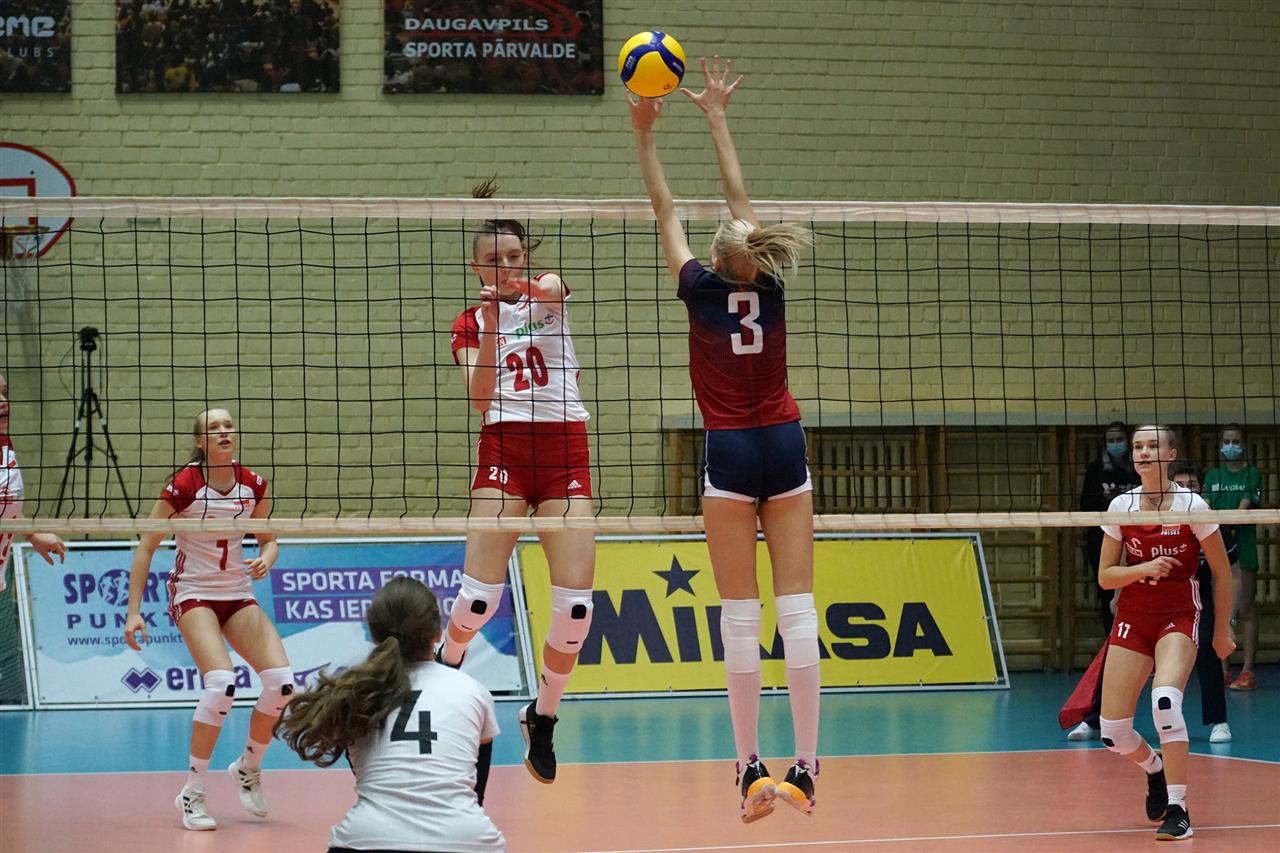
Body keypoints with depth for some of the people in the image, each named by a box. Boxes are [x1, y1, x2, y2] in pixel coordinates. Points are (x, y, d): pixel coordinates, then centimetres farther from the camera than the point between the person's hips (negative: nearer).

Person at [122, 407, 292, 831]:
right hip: (193, 593, -5)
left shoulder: (253, 485, -2)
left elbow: (268, 540, 12)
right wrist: (134, 611, -14)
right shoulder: (183, 485, -15)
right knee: (221, 683, -27)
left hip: (238, 595, 5)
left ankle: (248, 766, 13)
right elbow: (146, 547, -10)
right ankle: (191, 793, -14)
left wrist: (265, 559, -12)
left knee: (282, 681, -13)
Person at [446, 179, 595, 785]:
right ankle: (448, 662, 19)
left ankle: (543, 715, 11)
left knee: (575, 602, -9)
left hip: (565, 451, 0)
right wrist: (489, 331, -21)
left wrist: (523, 287, -45)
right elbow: (478, 399, -7)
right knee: (481, 594, -14)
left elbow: (552, 291, -20)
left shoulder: (547, 292, 8)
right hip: (504, 449, 0)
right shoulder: (469, 325, 10)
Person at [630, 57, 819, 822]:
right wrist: (716, 119, 20)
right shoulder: (769, 287, -1)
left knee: (741, 615, 0)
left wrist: (646, 133, 10)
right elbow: (740, 196, 11)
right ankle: (805, 767, -2)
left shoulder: (705, 291, -9)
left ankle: (753, 767, 0)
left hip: (731, 455, -3)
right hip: (785, 448, 3)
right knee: (797, 608, -1)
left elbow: (666, 210, 2)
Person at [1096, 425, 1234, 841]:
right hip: (1132, 618, 3)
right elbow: (1104, 577, 1)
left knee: (1165, 699, -31)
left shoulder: (1192, 506, -10)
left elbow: (1222, 573, 0)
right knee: (1113, 731, -4)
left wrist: (1222, 630, 4)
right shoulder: (1120, 506, -2)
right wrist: (1143, 569, -18)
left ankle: (1177, 810, -22)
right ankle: (1155, 768, 32)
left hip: (1179, 617, -3)